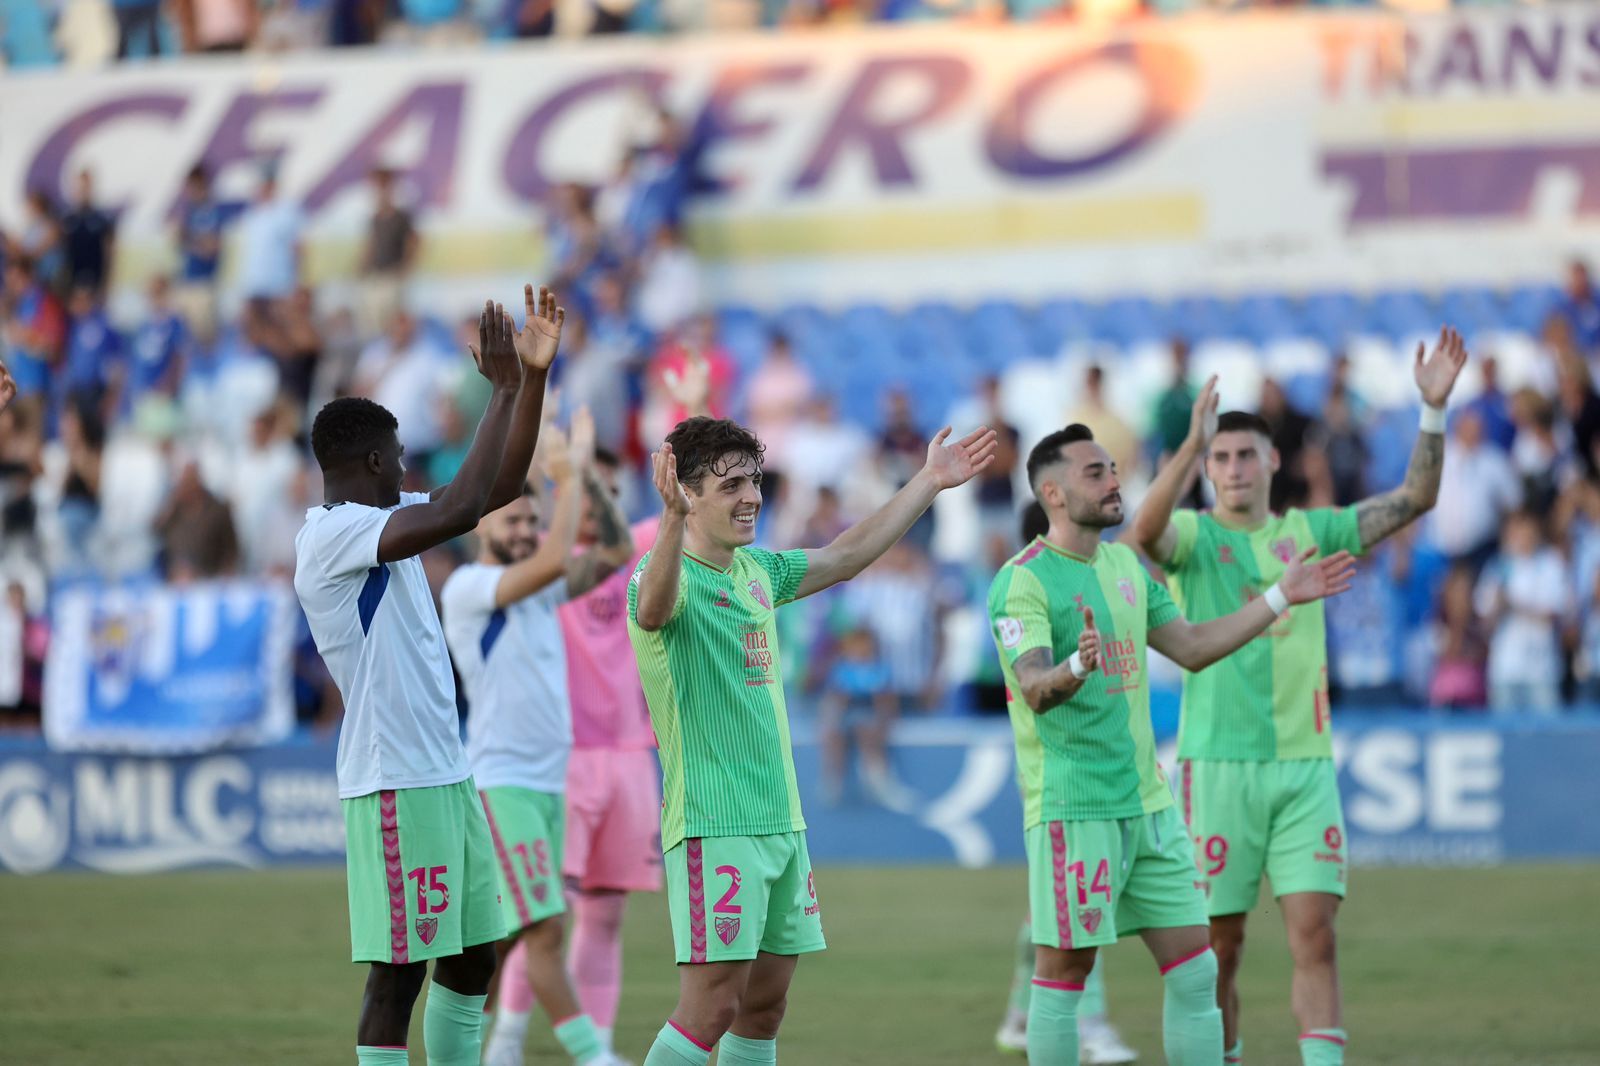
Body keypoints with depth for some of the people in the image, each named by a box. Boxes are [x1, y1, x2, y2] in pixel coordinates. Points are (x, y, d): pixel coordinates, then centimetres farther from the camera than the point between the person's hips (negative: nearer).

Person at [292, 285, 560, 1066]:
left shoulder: (380, 523, 13)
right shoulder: (332, 534, -15)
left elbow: (500, 488, 18)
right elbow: (459, 511, -28)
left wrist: (534, 376, 7)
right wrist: (503, 390, -20)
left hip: (445, 773, 10)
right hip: (394, 783, -10)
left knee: (472, 957, 13)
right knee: (399, 970, -8)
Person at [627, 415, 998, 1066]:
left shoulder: (757, 572, 13)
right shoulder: (668, 574, -12)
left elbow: (846, 557, 29)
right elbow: (654, 607, -37)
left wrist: (930, 482, 33)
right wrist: (672, 519, -56)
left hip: (782, 820, 8)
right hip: (713, 826, -8)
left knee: (763, 1006, 10)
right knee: (712, 1006, -13)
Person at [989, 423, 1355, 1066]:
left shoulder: (1125, 566, 14)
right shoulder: (1023, 581, -11)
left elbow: (1192, 648, 21)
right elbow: (1036, 690, -23)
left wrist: (1281, 597, 19)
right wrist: (1078, 667, -44)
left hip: (1147, 802, 8)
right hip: (1073, 809, -8)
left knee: (1195, 970, 6)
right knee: (1065, 970, -3)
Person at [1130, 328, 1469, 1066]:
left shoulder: (1308, 533, 11)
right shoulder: (1193, 537, 0)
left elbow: (1413, 499, 8)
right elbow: (1146, 532, -24)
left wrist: (1434, 408, -4)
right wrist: (1191, 445, -36)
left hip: (1304, 763, 2)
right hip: (1220, 763, -2)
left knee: (1314, 930, -7)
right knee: (1220, 944, 3)